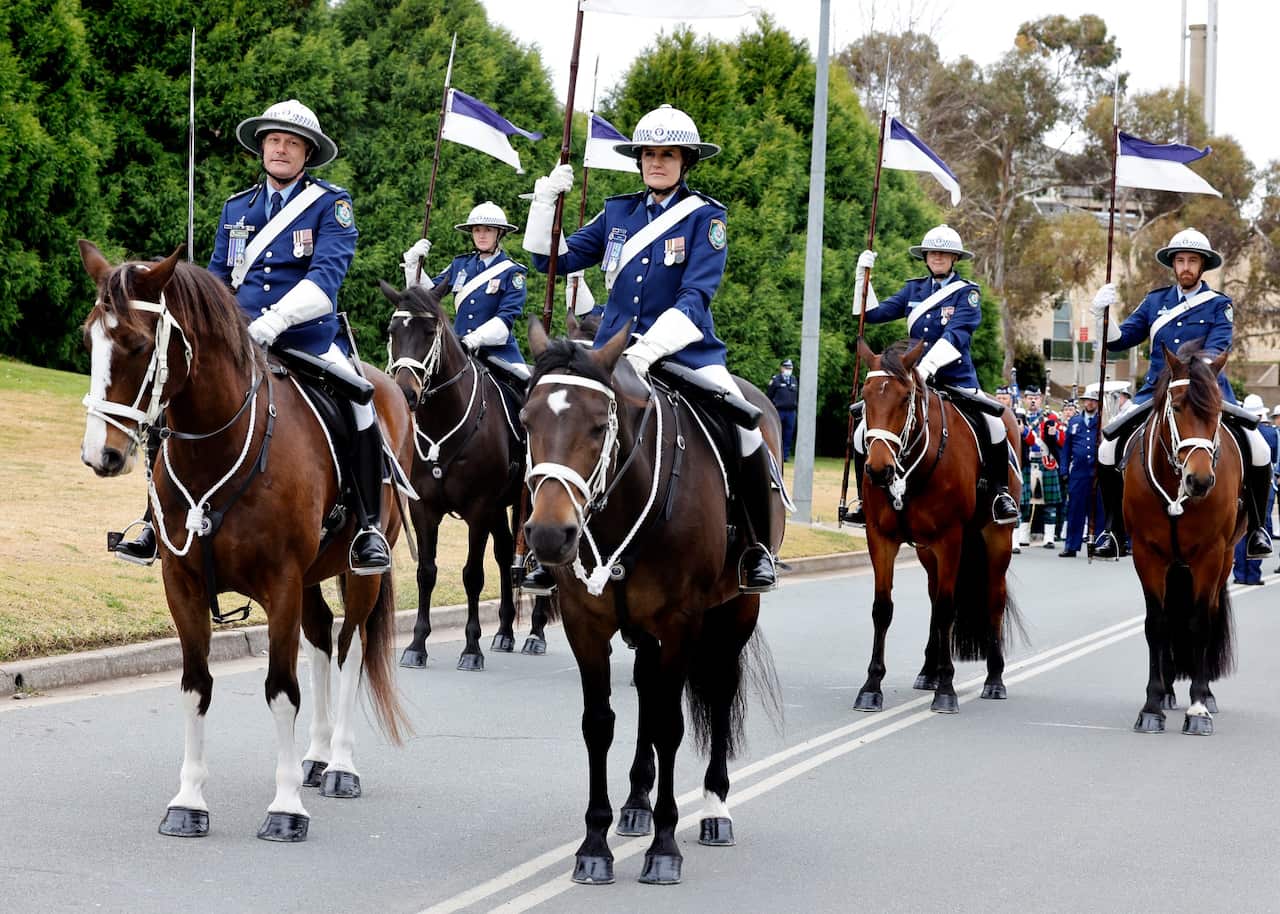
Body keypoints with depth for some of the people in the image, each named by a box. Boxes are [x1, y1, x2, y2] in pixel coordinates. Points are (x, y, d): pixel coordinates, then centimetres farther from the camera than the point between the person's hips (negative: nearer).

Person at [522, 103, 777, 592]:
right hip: (613, 349, 4)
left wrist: (649, 349, -27)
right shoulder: (618, 213, 11)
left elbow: (696, 297, -14)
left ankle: (758, 550, -9)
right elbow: (553, 260, 15)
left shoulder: (706, 216, -3)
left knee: (744, 428, -27)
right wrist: (546, 199, 2)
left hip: (685, 351, -4)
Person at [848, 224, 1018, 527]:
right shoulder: (914, 289, 12)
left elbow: (956, 335, -17)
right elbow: (874, 313, 13)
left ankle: (998, 491, -11)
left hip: (956, 380, -4)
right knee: (864, 431, -8)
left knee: (993, 425, -29)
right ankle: (866, 500, 8)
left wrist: (928, 365, -31)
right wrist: (863, 275, 3)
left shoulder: (967, 293, -2)